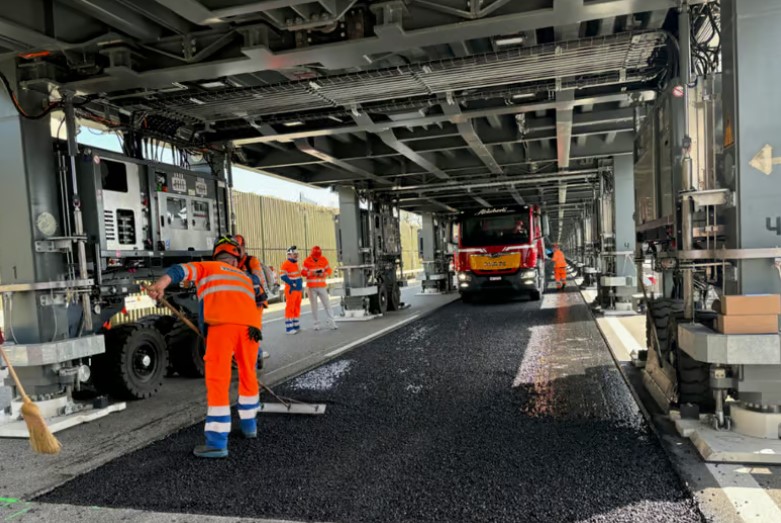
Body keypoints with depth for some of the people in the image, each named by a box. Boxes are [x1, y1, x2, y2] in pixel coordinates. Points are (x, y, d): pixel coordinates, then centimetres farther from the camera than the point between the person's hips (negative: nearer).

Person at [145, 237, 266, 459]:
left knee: (218, 381, -2)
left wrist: (161, 284, -7)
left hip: (222, 323, -4)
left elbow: (181, 270, 8)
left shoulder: (206, 268, 27)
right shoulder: (247, 278, 36)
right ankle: (249, 424, 36)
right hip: (250, 325, 4)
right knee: (248, 375, 22)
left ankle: (218, 442, -5)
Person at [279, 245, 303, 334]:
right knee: (290, 308, -7)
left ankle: (295, 325, 22)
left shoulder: (296, 264, 17)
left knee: (297, 308, 13)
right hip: (291, 290, -9)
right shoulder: (285, 264, -11)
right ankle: (289, 328, -4)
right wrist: (292, 284, -19)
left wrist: (301, 285, 17)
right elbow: (283, 276, -19)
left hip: (298, 289, 9)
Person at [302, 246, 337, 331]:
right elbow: (303, 272, -3)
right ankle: (316, 324, 12)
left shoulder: (324, 260, 1)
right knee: (314, 306, 3)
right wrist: (312, 273, -19)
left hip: (322, 286, 1)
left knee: (327, 304, -1)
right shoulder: (307, 261, -4)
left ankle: (331, 322, 3)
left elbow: (329, 270, 5)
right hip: (311, 287, -1)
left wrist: (324, 274, -16)